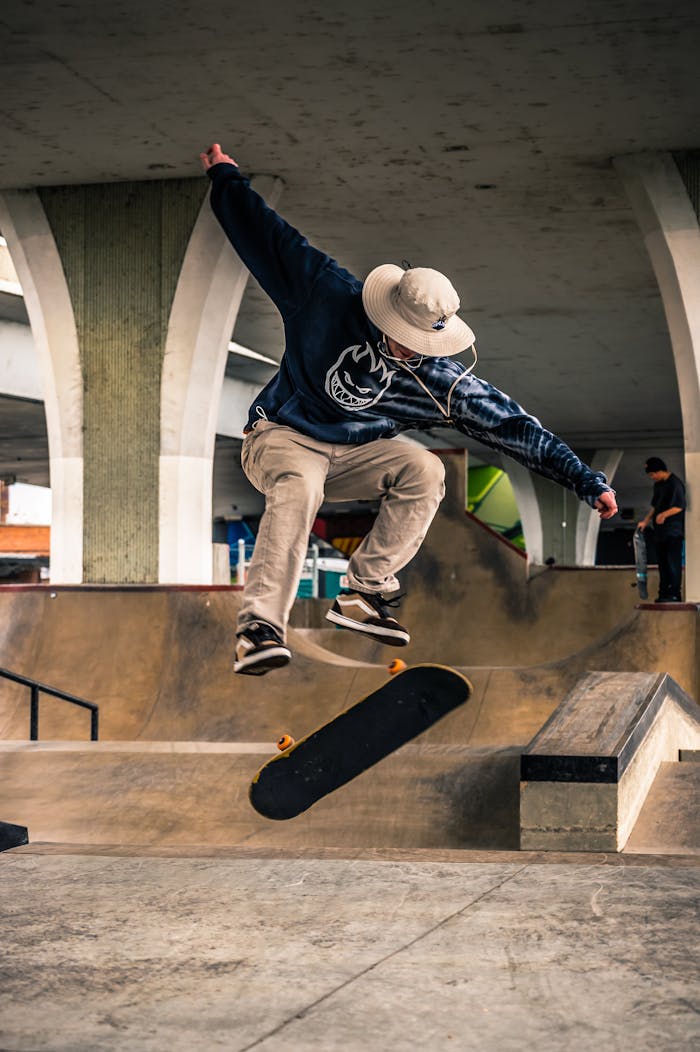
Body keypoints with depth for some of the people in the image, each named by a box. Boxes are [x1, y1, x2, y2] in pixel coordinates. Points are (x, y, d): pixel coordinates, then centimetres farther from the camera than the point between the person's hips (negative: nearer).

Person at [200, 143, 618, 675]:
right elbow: (272, 237, -1)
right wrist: (226, 176, 9)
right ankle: (261, 626, -43)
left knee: (426, 471, -25)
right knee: (298, 488, -38)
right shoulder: (330, 295, -14)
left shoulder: (444, 382, -10)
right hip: (282, 437, -3)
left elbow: (514, 425, -8)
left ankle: (367, 592, -20)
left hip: (355, 455, 3)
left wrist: (589, 482, -10)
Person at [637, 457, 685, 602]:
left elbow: (680, 507, -16)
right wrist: (645, 521, 15)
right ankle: (663, 594, 12)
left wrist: (664, 515, -26)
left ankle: (674, 594, -9)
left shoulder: (675, 484, -11)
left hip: (673, 531, -9)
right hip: (660, 531, 9)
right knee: (662, 563, 9)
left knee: (673, 562, -9)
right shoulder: (658, 485, 16)